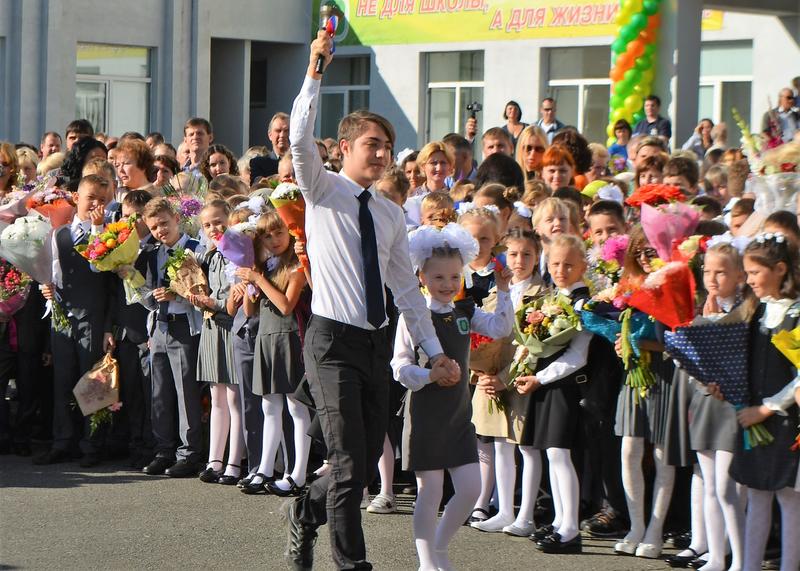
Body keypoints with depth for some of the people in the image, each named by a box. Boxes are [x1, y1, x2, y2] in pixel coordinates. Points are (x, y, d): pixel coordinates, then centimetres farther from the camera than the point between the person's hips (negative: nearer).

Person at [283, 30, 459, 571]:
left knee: (367, 461, 11)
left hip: (377, 342, 6)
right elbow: (300, 139, -21)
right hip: (334, 339, -6)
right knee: (349, 459, -10)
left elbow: (407, 287, 18)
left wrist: (434, 350, 14)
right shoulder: (323, 191, -2)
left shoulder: (391, 215, 13)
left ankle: (308, 511, 36)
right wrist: (315, 71, -28)